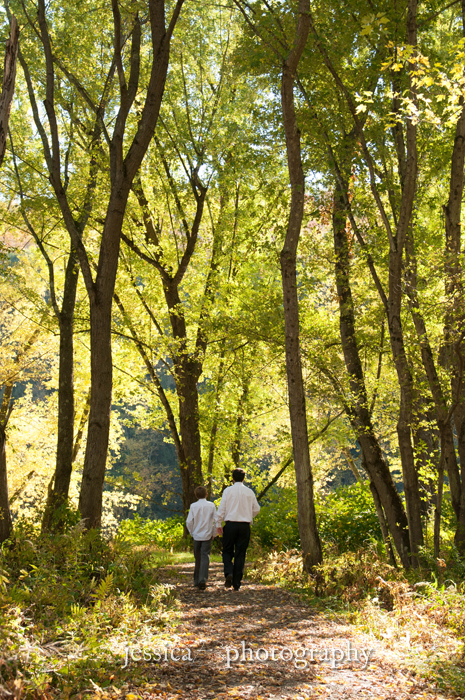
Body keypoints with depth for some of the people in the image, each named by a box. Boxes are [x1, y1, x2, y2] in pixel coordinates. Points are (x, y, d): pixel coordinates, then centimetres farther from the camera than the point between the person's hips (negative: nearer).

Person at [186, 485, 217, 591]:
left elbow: (189, 522, -3)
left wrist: (192, 532, 12)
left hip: (196, 535, 1)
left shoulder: (193, 506, -2)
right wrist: (214, 534, 10)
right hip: (207, 535, -1)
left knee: (198, 558, 14)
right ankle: (202, 580, -17)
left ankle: (197, 581, 22)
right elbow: (215, 521, -2)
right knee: (205, 557, -3)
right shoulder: (211, 505, -3)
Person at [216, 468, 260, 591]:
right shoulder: (249, 492, 5)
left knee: (227, 551, 12)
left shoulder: (228, 490, -2)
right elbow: (256, 509, 11)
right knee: (240, 554, 7)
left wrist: (219, 524, 5)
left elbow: (222, 508, -4)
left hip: (231, 524, -2)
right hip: (245, 525, 2)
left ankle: (229, 573, -14)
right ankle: (236, 583, 7)